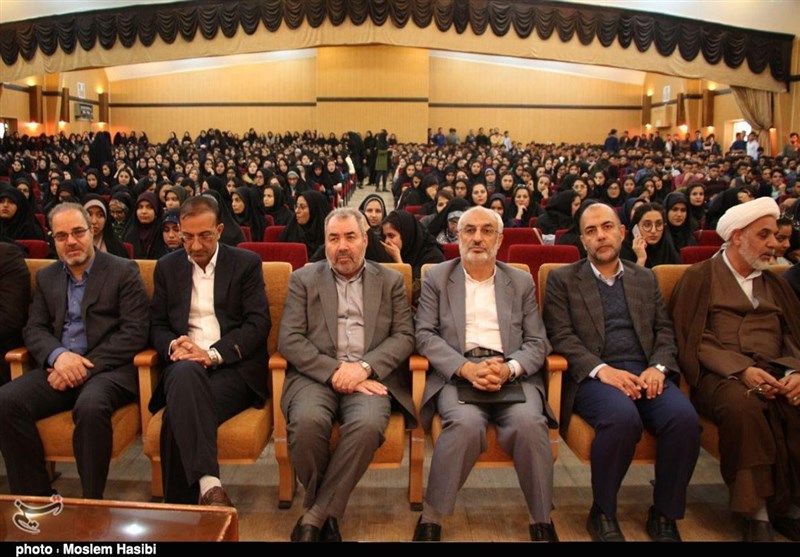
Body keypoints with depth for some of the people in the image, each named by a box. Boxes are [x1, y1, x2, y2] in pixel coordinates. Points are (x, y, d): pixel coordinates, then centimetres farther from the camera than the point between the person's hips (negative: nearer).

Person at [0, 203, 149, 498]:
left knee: (90, 406, -35)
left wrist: (85, 366, -16)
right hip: (60, 367, 5)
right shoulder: (46, 277, 18)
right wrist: (58, 355, -12)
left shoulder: (123, 271, 1)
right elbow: (33, 329, 12)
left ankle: (92, 502, -17)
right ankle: (35, 496, -8)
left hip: (109, 367, -5)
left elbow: (134, 332, -7)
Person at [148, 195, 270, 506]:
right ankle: (208, 484, -45)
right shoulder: (167, 267, 18)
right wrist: (173, 345, -9)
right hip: (185, 363, 2)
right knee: (187, 373, -37)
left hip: (234, 367, -2)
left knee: (178, 416, -31)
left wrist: (212, 354, -16)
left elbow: (258, 324, -2)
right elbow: (158, 325, 16)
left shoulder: (247, 263, 7)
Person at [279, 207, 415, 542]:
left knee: (368, 425, -32)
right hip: (316, 375, 0)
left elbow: (404, 336, 6)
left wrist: (364, 367, -12)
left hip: (370, 376, 0)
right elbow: (289, 340, 1)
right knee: (308, 420, -32)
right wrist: (335, 371, -12)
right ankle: (328, 511, -5)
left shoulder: (390, 281, 15)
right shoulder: (303, 279, 12)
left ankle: (316, 515, -13)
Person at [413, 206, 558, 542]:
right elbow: (425, 335, 2)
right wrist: (467, 368, -14)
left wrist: (508, 369, -12)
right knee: (466, 423, -32)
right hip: (456, 374, -1)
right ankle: (431, 517, -12)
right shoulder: (437, 278, 12)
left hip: (512, 373, 2)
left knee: (529, 423, -29)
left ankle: (542, 521, -7)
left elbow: (537, 342, 10)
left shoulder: (522, 282, 16)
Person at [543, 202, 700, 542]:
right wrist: (601, 369, -16)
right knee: (623, 418, -34)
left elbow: (664, 331, 16)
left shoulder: (645, 278, 22)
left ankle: (664, 515, -4)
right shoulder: (562, 279, 10)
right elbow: (561, 336, -1)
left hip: (645, 373, 4)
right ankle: (603, 513, -10)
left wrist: (658, 367, -5)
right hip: (593, 375, -3)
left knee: (684, 418, -27)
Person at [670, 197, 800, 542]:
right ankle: (756, 511, -21)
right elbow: (695, 339, -2)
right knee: (741, 405, -37)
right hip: (720, 374, -4)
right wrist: (741, 370, -16)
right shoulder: (699, 277, 8)